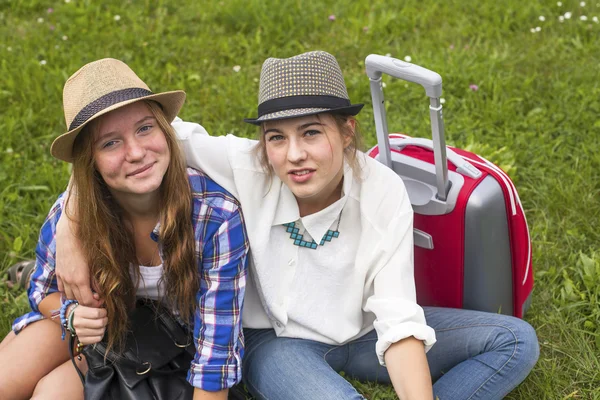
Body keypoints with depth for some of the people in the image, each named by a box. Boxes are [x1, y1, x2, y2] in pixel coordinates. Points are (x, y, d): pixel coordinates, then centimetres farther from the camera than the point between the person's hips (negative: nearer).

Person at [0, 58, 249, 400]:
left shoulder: (218, 217, -31)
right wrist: (72, 314, -23)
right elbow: (44, 289, -1)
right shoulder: (73, 211, -21)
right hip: (107, 329, 3)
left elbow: (217, 351, -26)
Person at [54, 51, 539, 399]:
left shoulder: (383, 192, -21)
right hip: (275, 337, -3)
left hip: (360, 331, 3)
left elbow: (398, 319, -24)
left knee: (516, 340, -10)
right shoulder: (244, 168, -24)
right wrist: (72, 231, -36)